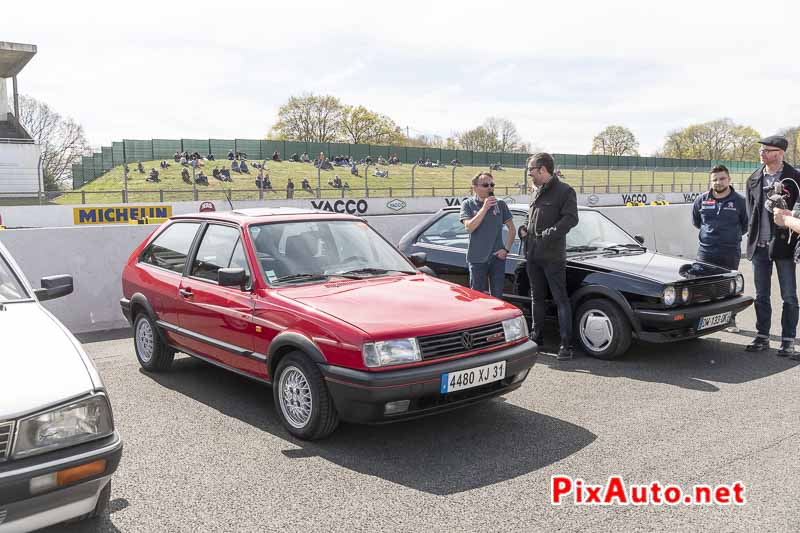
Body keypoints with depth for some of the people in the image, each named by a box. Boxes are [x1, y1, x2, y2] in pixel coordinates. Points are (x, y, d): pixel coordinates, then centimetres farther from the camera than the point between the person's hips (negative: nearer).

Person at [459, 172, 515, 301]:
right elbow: (469, 227, -15)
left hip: (497, 258, 2)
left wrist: (506, 249, -3)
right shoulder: (468, 204, -1)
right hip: (477, 259, -2)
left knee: (497, 297, 8)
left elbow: (511, 229, 10)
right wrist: (484, 208, -19)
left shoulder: (500, 204, 4)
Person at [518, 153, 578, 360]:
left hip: (553, 256, -8)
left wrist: (550, 234, -22)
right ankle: (537, 337, 28)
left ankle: (566, 344, -3)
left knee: (560, 299, -5)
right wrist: (524, 230, 7)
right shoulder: (536, 191, 16)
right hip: (533, 255, 8)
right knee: (537, 297, 16)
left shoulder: (564, 191, -7)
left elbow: (571, 219, -16)